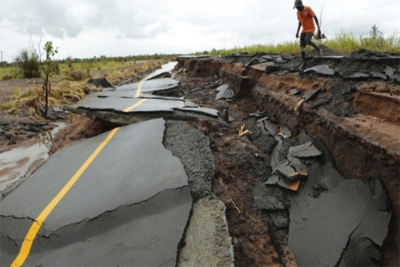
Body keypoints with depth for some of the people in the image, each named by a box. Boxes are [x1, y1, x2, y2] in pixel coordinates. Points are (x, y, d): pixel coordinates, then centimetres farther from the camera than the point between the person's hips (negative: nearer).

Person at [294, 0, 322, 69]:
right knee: (302, 45, -5)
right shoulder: (298, 12, 7)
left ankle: (319, 49, -3)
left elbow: (315, 18, -11)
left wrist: (319, 28, -19)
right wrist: (297, 32, 11)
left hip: (311, 28, -6)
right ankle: (304, 62, 1)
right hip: (304, 30, 6)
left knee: (307, 40, -30)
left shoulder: (308, 8, -11)